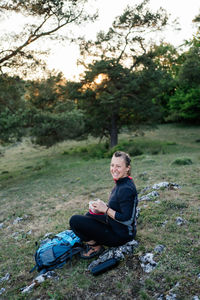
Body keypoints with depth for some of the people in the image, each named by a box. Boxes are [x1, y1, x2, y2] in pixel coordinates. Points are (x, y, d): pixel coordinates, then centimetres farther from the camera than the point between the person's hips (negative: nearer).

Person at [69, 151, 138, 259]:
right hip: (114, 225, 10)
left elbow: (127, 219, -27)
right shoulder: (120, 182, 1)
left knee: (74, 220, -11)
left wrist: (106, 209, -22)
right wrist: (102, 207, -1)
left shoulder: (127, 189, -28)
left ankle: (95, 247, 3)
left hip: (121, 235, -10)